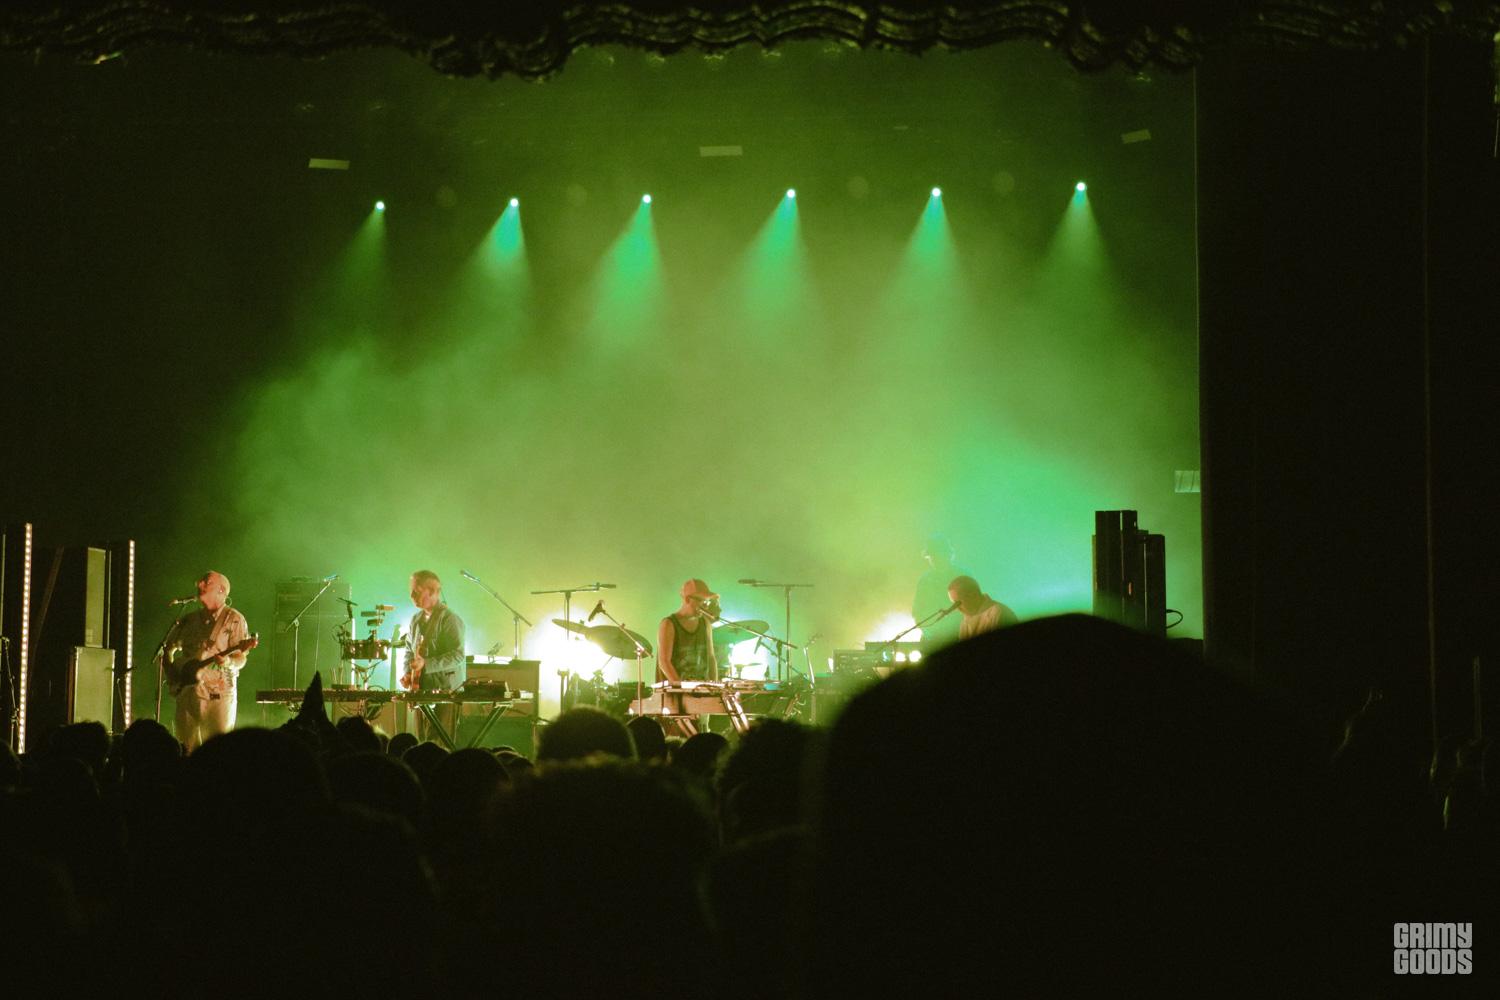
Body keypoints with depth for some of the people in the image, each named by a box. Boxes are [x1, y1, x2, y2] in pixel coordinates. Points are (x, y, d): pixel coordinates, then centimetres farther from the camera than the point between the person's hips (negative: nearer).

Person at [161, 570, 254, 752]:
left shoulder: (233, 619, 1)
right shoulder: (189, 620, 15)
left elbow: (240, 660, -4)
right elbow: (168, 648, 24)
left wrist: (227, 661, -25)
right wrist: (172, 678, 10)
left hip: (219, 693, -4)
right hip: (188, 691, 4)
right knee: (187, 747, 3)